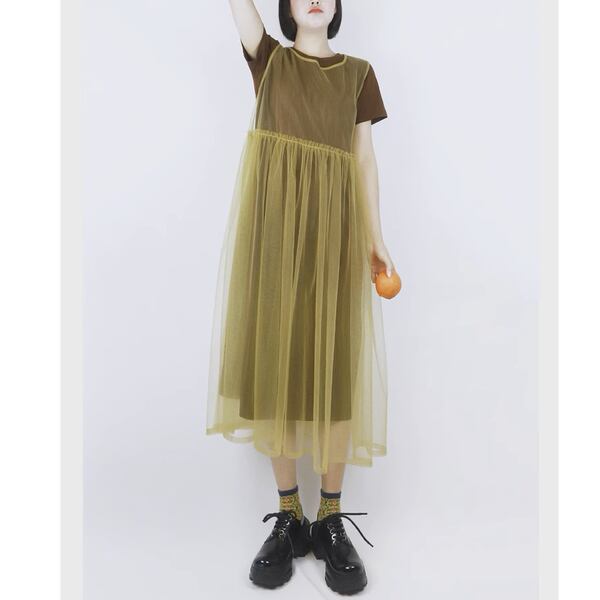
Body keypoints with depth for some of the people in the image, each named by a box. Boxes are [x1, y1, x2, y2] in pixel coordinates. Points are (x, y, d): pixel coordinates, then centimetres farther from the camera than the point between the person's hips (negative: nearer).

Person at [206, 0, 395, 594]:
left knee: (334, 362, -4)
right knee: (273, 358, -2)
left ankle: (331, 519, 9)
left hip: (332, 224, 0)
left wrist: (376, 237, 2)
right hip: (272, 221, 0)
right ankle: (288, 516, 11)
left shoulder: (358, 72, 18)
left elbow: (364, 156, 11)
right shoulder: (268, 57, 18)